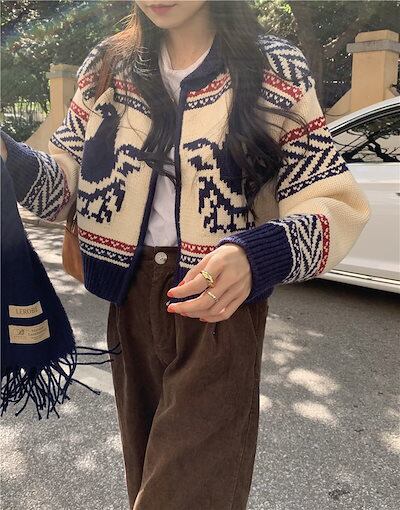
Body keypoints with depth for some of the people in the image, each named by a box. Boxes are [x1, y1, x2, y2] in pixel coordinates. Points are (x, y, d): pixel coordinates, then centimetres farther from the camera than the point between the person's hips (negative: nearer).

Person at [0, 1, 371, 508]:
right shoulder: (106, 65, 6)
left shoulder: (276, 68, -5)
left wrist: (261, 255, -28)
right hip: (130, 300, 4)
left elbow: (335, 202, -9)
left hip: (221, 304, -3)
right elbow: (66, 177, 6)